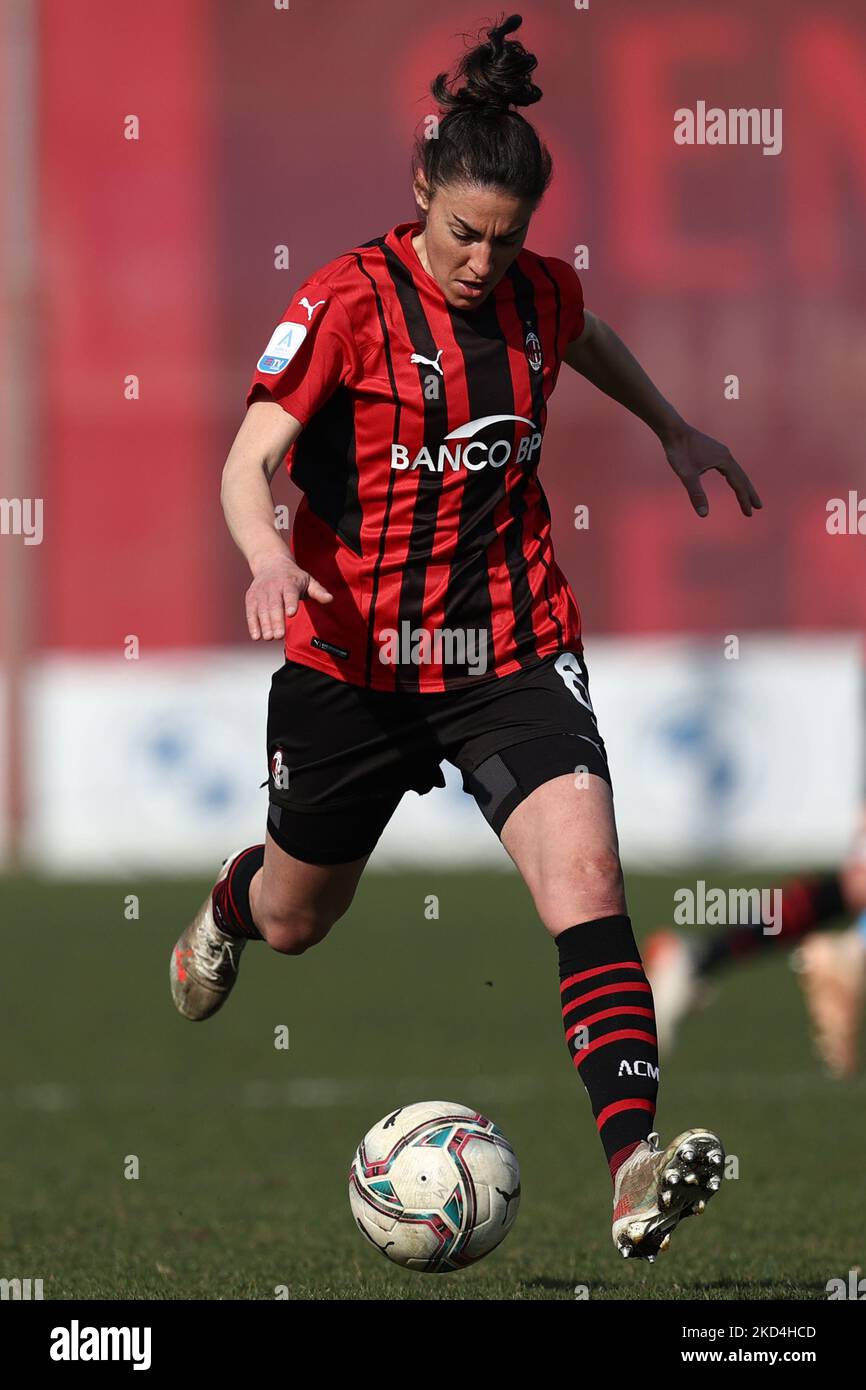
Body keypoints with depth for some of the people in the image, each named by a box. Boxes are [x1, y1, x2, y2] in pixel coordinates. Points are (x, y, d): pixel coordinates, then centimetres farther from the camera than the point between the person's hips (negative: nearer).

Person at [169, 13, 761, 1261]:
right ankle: (228, 905, 60)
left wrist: (671, 428, 30)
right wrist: (270, 558, -38)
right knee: (296, 919, 18)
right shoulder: (349, 302, -14)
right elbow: (248, 464, -19)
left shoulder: (542, 294, 0)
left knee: (584, 865, -22)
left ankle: (635, 1168, -33)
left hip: (511, 646, 2)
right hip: (352, 653, -2)